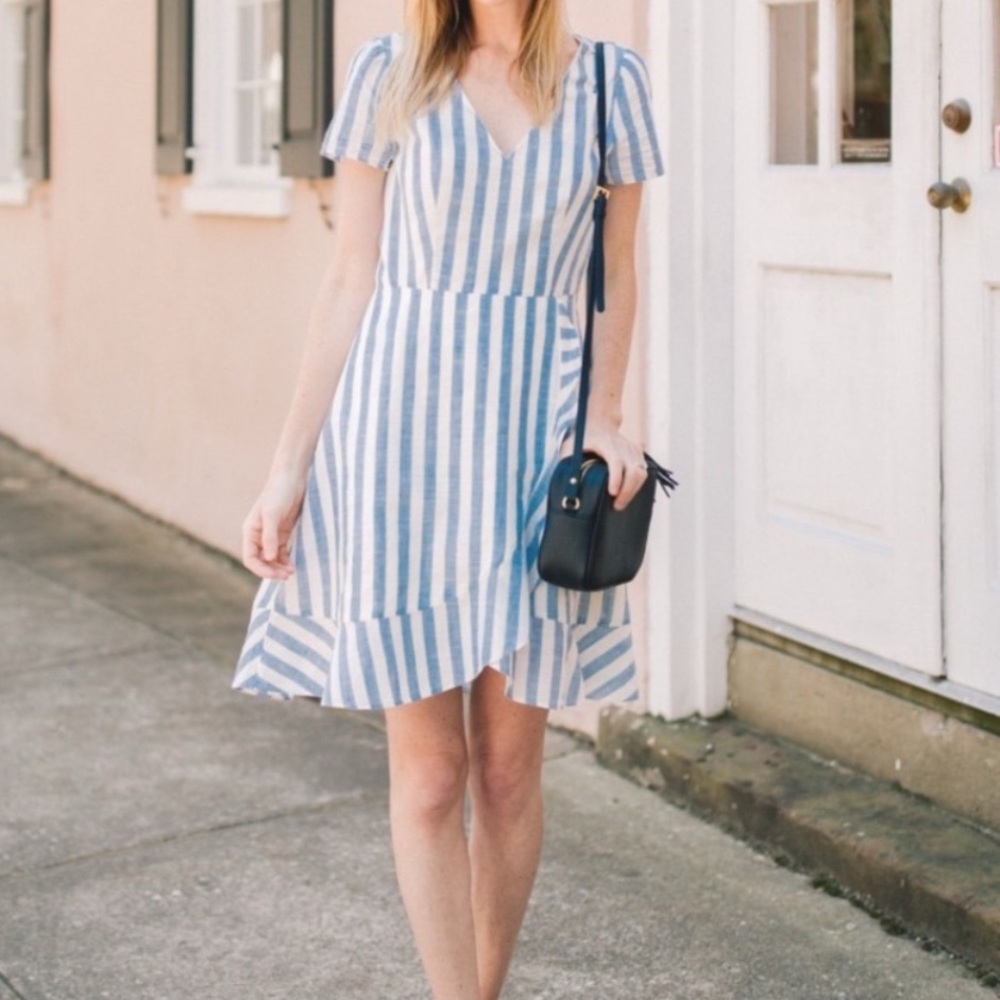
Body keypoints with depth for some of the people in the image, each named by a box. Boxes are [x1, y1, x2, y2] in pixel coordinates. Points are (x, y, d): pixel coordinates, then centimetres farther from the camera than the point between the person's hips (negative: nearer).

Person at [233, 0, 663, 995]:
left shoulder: (608, 82, 5)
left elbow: (614, 275, 13)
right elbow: (351, 279, 3)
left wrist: (605, 417, -3)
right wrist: (289, 468, 0)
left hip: (534, 436, 1)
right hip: (402, 427, -1)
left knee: (508, 770, 6)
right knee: (428, 772, -1)